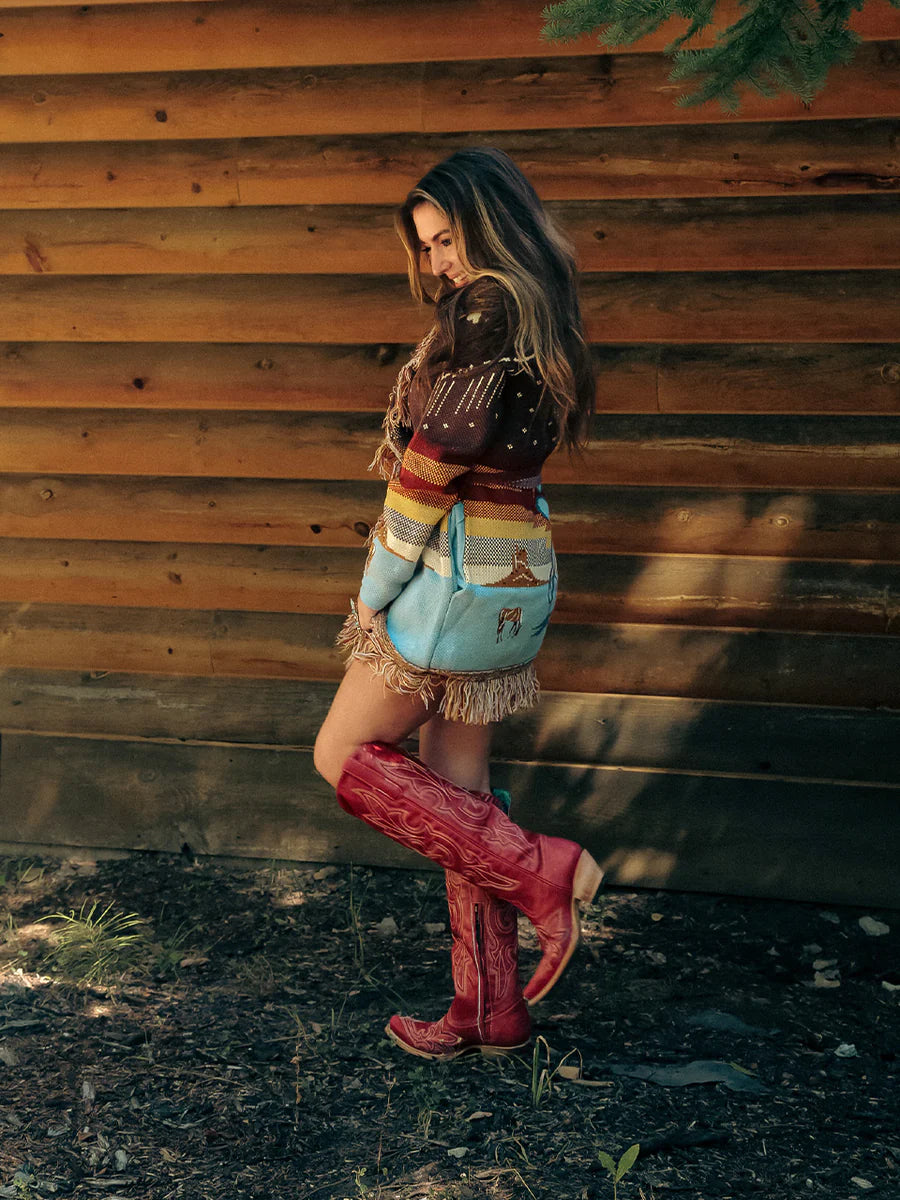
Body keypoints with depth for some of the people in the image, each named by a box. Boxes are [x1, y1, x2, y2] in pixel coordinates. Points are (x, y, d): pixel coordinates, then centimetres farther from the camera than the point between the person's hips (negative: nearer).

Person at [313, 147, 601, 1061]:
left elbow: (434, 461, -18)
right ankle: (490, 1010, 19)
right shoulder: (543, 318, 15)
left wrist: (377, 587, -8)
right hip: (516, 575, 10)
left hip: (460, 573, -10)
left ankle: (538, 871, -3)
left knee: (343, 756, 3)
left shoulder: (482, 308, -15)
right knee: (455, 785, 13)